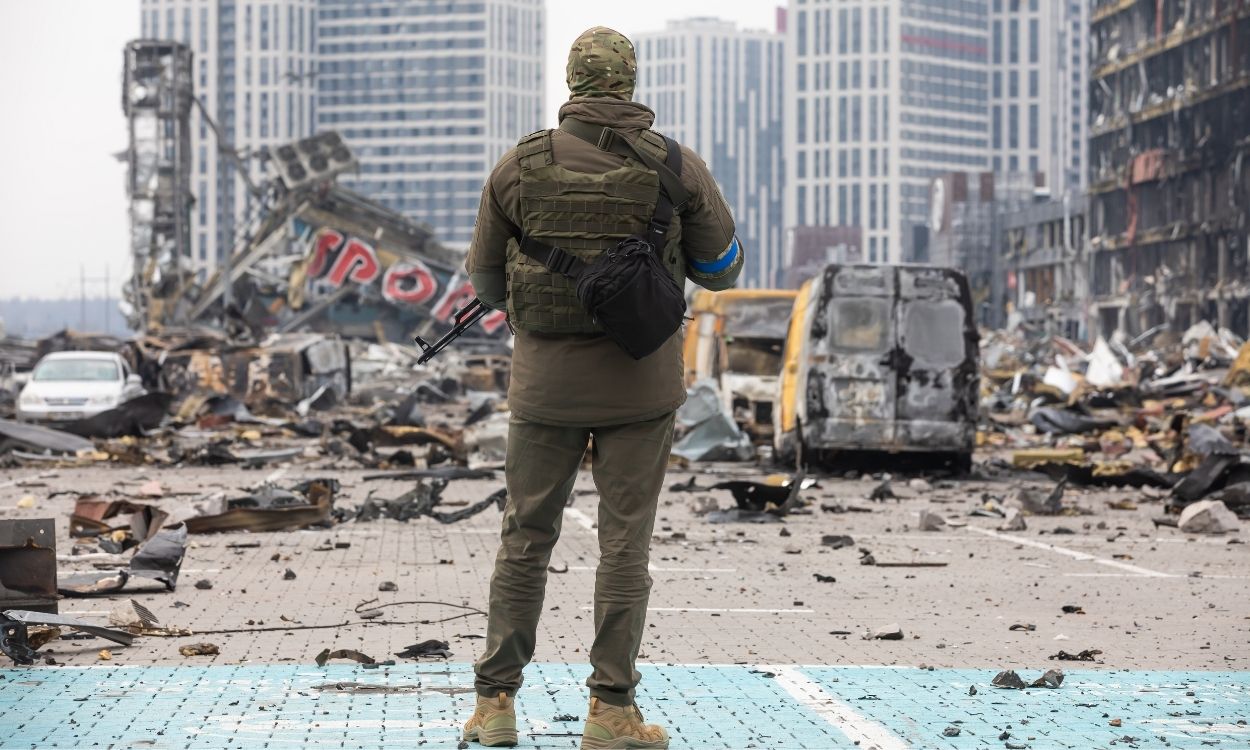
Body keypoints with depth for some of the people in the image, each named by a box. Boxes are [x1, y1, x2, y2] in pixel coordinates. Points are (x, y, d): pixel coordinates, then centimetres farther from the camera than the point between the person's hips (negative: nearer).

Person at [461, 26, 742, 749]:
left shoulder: (521, 166, -4)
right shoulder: (678, 167, -5)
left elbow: (485, 274, 7)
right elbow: (722, 268, 6)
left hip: (546, 381, 1)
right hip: (640, 382, -1)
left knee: (527, 538, 10)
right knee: (625, 541, 4)